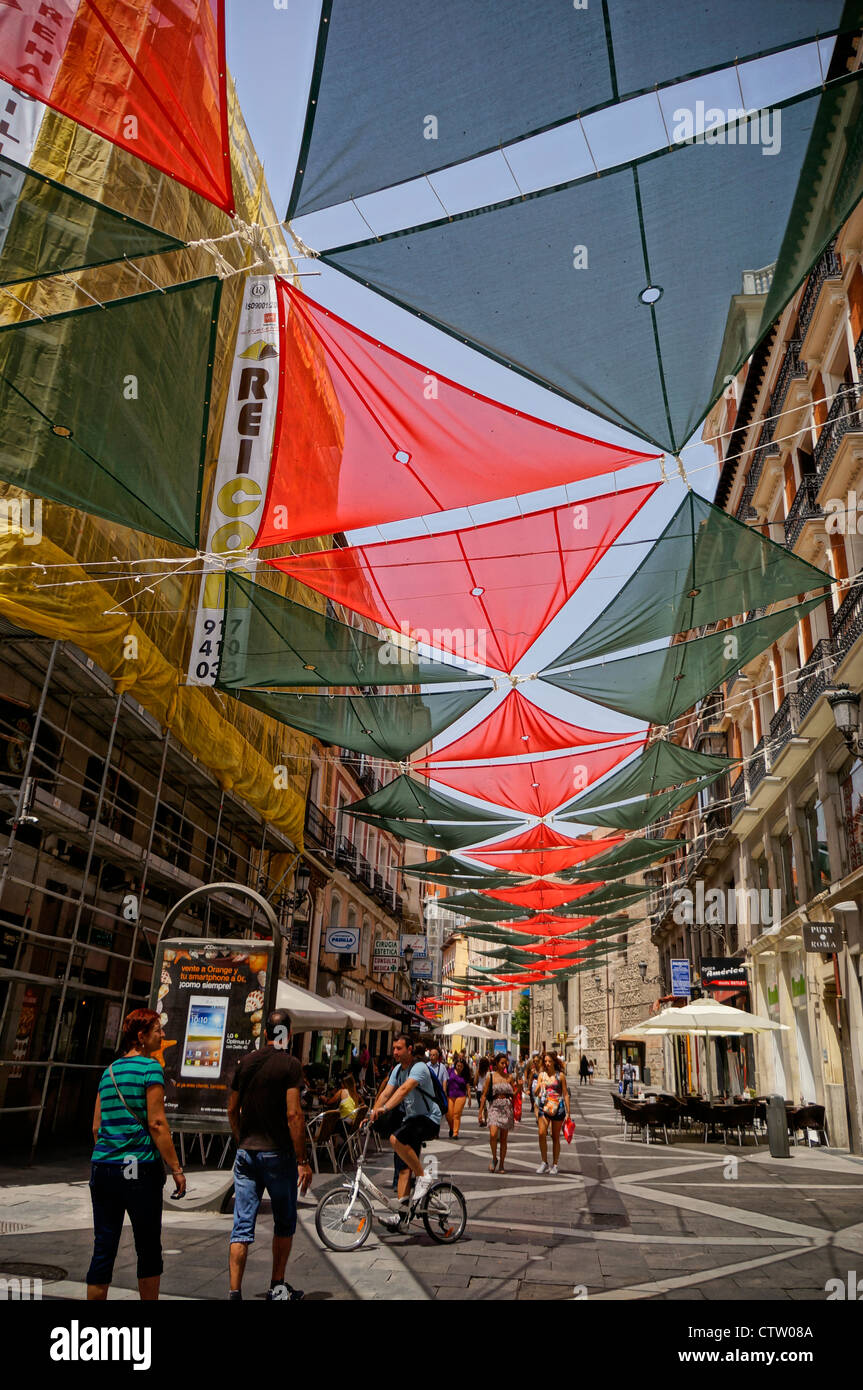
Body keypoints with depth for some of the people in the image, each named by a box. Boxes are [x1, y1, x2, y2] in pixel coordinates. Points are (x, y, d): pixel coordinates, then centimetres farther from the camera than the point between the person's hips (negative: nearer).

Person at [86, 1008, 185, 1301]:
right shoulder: (150, 1067, -9)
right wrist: (176, 1169, -10)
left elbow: (97, 1126, 13)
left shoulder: (109, 1071, 11)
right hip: (140, 1167, -6)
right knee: (148, 1248, 9)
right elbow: (156, 1124, -14)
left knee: (103, 1249, 10)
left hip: (103, 1167, 6)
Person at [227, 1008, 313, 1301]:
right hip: (278, 1154, -4)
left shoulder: (245, 1062, 5)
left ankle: (234, 1292, 4)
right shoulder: (289, 1064, -12)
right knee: (284, 1223, 14)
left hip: (245, 1153, 4)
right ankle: (277, 1288, 23)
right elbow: (293, 1115, -17)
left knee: (243, 1225, 8)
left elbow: (232, 1110, 11)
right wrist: (302, 1161, -12)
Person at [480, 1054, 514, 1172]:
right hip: (494, 1106, -2)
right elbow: (484, 1095, 3)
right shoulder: (490, 1076, 1)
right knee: (493, 1134, -19)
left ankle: (502, 1164, 18)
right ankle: (494, 1158, 4)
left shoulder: (509, 1077, 7)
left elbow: (513, 1095, 10)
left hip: (507, 1107, 2)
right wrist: (481, 1111, 1)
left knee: (504, 1138, 5)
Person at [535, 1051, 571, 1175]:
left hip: (558, 1107, -1)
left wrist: (568, 1112, 1)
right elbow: (536, 1092, 3)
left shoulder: (560, 1075, 0)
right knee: (542, 1134, -13)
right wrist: (539, 1087, -20)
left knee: (555, 1137, 5)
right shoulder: (542, 1074, 7)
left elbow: (565, 1094, 3)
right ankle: (544, 1163, 1)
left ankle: (554, 1165, 18)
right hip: (544, 1107, 2)